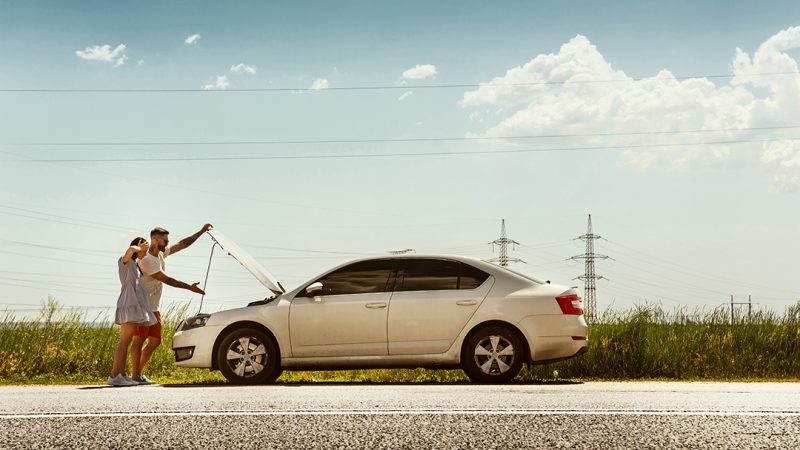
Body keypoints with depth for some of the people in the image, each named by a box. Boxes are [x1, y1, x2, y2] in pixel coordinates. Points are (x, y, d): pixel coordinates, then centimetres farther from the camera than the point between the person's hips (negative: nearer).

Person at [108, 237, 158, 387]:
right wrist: (140, 247, -8)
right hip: (128, 305, -10)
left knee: (126, 342, 5)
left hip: (134, 306, 10)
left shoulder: (134, 265, 23)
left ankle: (121, 375, 3)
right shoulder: (124, 261, -4)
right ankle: (114, 376, -19)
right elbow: (131, 249, -27)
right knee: (124, 341, -15)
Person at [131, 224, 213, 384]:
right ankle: (136, 376, -5)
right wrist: (189, 287, -14)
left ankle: (139, 373, 14)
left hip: (153, 308, 10)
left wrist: (201, 232, 10)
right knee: (139, 340, -7)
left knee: (155, 340, 9)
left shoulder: (161, 253, 10)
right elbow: (167, 280, -18)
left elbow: (182, 244, 16)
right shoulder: (147, 259, -18)